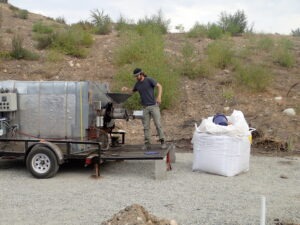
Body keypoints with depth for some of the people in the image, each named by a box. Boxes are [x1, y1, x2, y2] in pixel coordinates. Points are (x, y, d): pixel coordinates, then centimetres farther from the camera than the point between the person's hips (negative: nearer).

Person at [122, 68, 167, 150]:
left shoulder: (149, 80, -6)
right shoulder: (137, 84, 11)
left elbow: (159, 86, -10)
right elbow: (133, 91, 27)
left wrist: (159, 97, -24)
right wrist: (126, 89, 7)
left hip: (154, 105, -5)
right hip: (145, 107, 5)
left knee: (158, 124, -8)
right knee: (146, 126, 2)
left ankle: (162, 142, -2)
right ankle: (147, 144, 6)